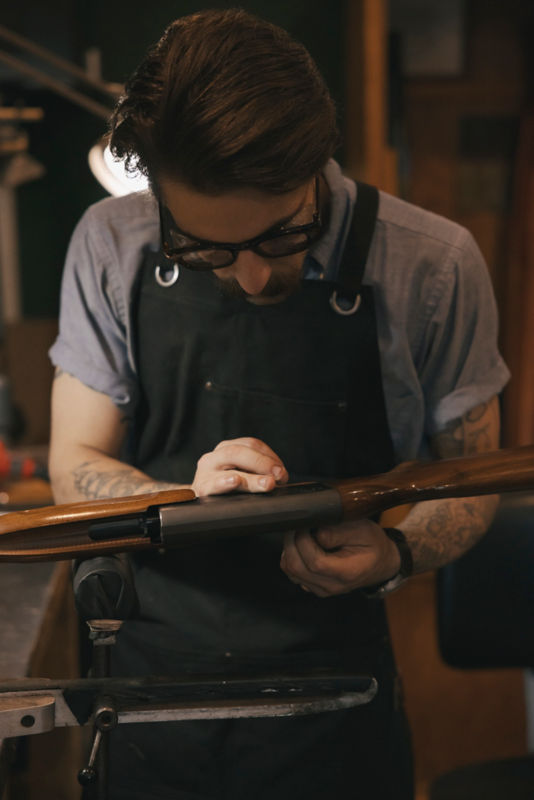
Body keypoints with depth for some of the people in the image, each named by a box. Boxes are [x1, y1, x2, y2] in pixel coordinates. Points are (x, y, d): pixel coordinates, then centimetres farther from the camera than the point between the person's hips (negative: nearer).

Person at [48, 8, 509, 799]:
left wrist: (397, 552, -23)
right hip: (152, 685, 2)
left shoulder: (431, 265, -14)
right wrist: (185, 502, -22)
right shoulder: (109, 248, -8)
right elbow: (76, 468, -2)